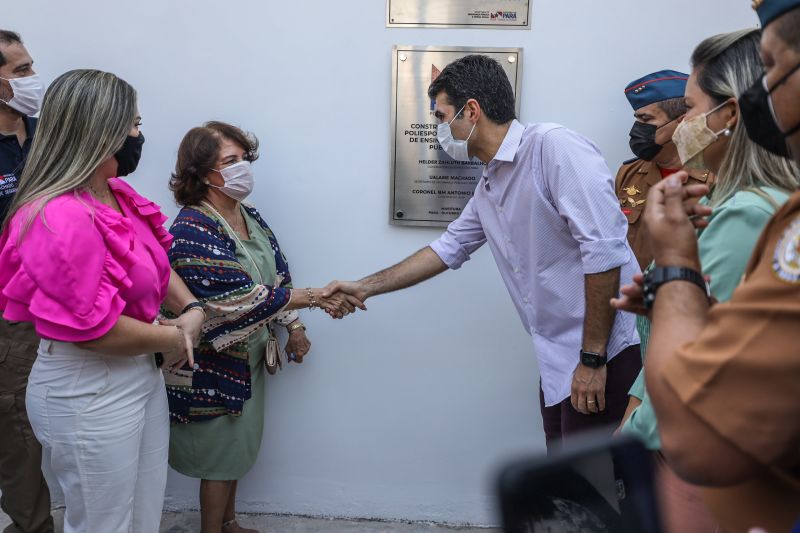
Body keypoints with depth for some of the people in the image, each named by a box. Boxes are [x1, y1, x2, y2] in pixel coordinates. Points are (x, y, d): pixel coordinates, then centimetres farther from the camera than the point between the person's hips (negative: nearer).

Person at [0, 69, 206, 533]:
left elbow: (158, 263, 13)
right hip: (88, 394, -9)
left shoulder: (119, 194, 3)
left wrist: (191, 310, -4)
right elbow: (93, 328, -25)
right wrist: (171, 339, -11)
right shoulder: (62, 220, -26)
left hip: (142, 374, 9)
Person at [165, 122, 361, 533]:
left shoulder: (248, 216, 3)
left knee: (236, 448, 21)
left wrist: (294, 327, 9)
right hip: (213, 364, -8)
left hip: (247, 356, 8)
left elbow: (276, 275, 12)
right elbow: (243, 299, -29)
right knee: (220, 456, 8)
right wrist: (318, 297, -27)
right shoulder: (192, 230, -24)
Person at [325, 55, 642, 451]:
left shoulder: (554, 147, -14)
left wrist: (592, 358, -18)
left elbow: (604, 251, -20)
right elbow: (447, 249, 25)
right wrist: (364, 287, 27)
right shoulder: (488, 189, 13)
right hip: (559, 360, 8)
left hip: (604, 354, -8)